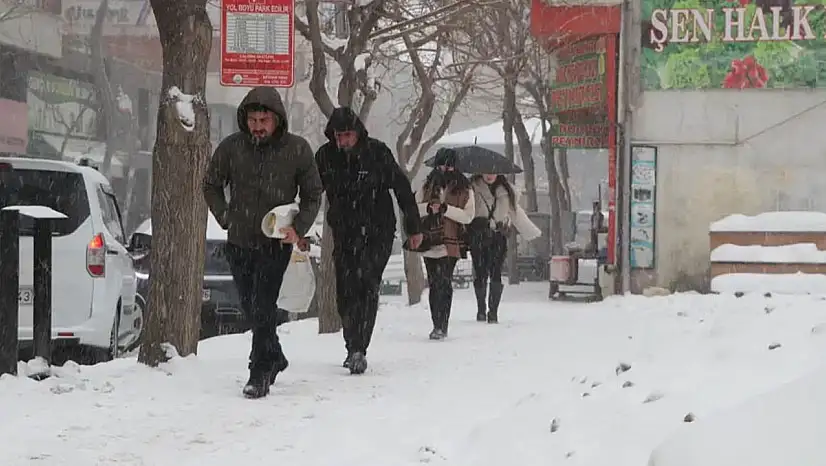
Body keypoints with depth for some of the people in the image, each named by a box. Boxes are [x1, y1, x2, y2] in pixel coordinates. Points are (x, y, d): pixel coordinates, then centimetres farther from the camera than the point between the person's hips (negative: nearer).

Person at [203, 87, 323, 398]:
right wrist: (226, 218, 2)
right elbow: (211, 186, 13)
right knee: (250, 307, 12)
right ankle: (274, 358, 33)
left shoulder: (297, 149, -6)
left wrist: (298, 228, -9)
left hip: (276, 243, -3)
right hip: (239, 243, 3)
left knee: (263, 307, -13)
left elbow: (313, 194, 4)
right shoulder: (231, 147, -3)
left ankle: (259, 375, -10)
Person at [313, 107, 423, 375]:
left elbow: (402, 189, -1)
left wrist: (413, 227, 2)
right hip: (344, 234, 4)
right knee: (345, 293, 5)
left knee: (367, 287, -17)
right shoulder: (326, 156, -1)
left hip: (377, 233, -4)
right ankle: (354, 348, 22)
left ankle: (358, 350, -21)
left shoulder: (377, 152, -9)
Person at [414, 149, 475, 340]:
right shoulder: (429, 184, 12)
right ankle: (438, 326, 14)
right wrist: (428, 208, -11)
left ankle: (441, 326, -12)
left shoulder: (464, 188, 3)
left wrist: (446, 209, -15)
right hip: (430, 241, 4)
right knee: (434, 284, 7)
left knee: (443, 283, -12)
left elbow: (468, 216, -4)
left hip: (450, 244, -4)